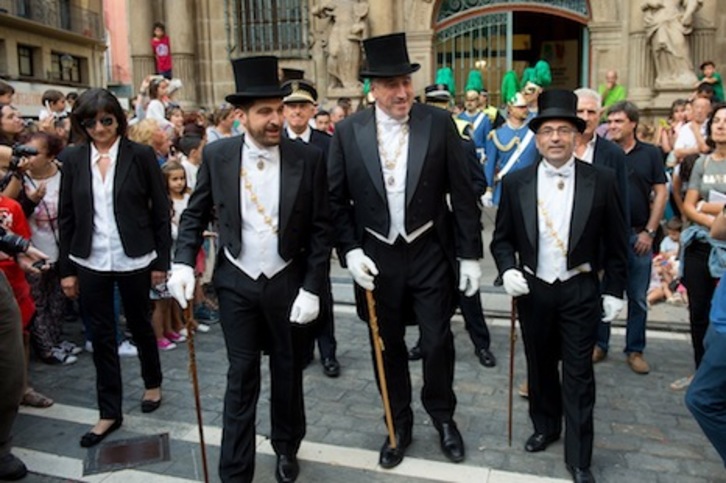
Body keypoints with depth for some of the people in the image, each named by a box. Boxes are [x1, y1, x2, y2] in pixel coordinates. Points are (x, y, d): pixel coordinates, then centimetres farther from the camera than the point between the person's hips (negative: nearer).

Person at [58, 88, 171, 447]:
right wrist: (66, 268, 3)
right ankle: (109, 412, 22)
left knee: (139, 324, 15)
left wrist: (162, 261, -5)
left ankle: (153, 383, 40)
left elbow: (160, 211, -4)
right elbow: (66, 216, 4)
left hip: (133, 260, -2)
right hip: (90, 262, 2)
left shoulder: (140, 155, -6)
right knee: (102, 335, 10)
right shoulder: (72, 158, 2)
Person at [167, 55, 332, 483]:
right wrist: (184, 262, -8)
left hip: (288, 282, 0)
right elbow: (196, 213, 6)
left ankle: (287, 448, 41)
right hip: (236, 282, 0)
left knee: (288, 372, 16)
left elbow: (321, 229, -7)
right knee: (242, 376, 7)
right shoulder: (217, 155, -5)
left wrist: (312, 288, -11)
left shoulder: (309, 158, -9)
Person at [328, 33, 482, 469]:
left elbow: (463, 193, -3)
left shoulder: (439, 123, -6)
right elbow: (337, 199, 1)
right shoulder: (348, 132, -4)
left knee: (438, 342, 8)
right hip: (377, 256, 1)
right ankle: (399, 424, 34)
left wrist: (470, 254, -4)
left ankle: (443, 416, 35)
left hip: (430, 253, -1)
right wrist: (350, 250, -9)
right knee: (388, 346, 14)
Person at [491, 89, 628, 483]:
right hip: (532, 290, 2)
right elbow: (502, 238, 4)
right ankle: (545, 427, 41)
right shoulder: (515, 183, -2)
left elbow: (615, 242, 0)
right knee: (540, 366, 17)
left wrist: (613, 291, 0)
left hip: (580, 292, -2)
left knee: (579, 376, 4)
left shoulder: (601, 181, -6)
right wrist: (507, 270, -13)